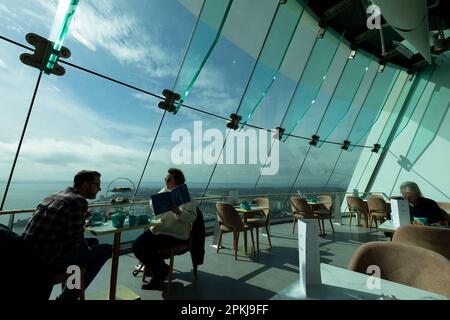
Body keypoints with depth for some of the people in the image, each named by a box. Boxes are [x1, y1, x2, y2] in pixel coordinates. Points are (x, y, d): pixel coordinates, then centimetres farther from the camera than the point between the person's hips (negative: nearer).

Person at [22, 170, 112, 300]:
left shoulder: (55, 195, 12)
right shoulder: (78, 201, -18)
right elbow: (76, 243, -17)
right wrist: (86, 245, 5)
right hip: (48, 261, -9)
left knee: (93, 242, 20)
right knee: (106, 249, -6)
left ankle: (68, 293, 28)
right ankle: (68, 297, 9)